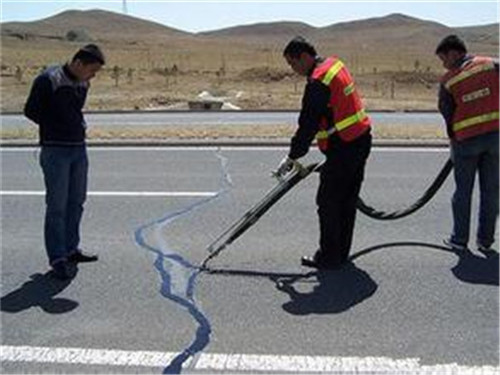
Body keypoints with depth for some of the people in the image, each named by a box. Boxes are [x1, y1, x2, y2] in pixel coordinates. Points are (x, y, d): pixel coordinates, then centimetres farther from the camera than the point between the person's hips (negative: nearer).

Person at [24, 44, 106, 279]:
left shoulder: (83, 84, 10)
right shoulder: (48, 80, -12)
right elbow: (31, 110, -6)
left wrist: (78, 126, 7)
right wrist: (54, 129, -3)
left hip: (79, 148, 7)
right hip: (55, 151, -7)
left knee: (76, 202, 13)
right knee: (57, 206, -3)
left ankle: (71, 250, 26)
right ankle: (57, 258, 4)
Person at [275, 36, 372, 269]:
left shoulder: (318, 82, -19)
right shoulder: (335, 64, 11)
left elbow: (308, 124, -17)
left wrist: (292, 157, -7)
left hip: (344, 148, -10)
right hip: (361, 140, 10)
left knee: (328, 202, -1)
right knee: (347, 200, 15)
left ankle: (329, 257, 7)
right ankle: (340, 253, 25)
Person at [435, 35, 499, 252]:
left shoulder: (448, 81, -4)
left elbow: (447, 113, 2)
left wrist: (453, 138, 15)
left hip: (466, 140, -2)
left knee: (463, 191, 10)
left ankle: (459, 239, 17)